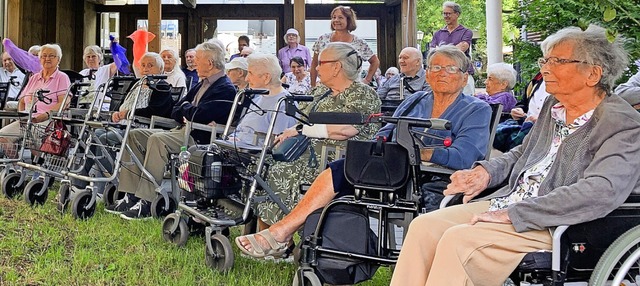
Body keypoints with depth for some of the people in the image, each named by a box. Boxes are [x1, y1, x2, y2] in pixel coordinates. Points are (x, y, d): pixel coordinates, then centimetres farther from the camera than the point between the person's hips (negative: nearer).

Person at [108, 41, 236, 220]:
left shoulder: (226, 89, -12)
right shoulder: (203, 84, 21)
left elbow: (198, 115, -24)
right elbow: (175, 112, 20)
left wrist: (185, 107, -2)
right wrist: (188, 114, -2)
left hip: (201, 139, -10)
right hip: (185, 131, 10)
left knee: (157, 139, -31)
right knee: (135, 135, 2)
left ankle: (146, 203, -28)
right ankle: (130, 196, -4)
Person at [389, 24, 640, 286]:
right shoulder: (553, 106, 14)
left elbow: (601, 193, -24)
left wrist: (513, 214, -26)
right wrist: (486, 171, 4)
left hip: (554, 224, -8)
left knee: (458, 239, -28)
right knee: (424, 226, -11)